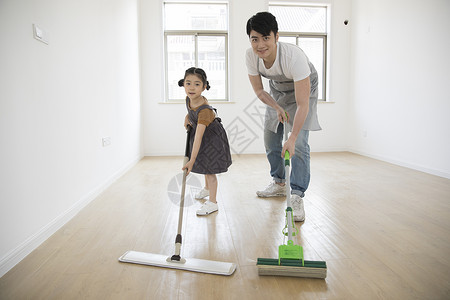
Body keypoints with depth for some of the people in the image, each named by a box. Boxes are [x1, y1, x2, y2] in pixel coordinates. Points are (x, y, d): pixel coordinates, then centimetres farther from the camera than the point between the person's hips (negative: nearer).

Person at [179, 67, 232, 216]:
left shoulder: (204, 110, -39)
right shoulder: (189, 99, -16)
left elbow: (198, 138, -43)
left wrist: (191, 161, -44)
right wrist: (188, 117, -6)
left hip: (212, 138, -8)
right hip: (202, 133, 9)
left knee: (210, 169, -4)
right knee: (204, 165, 26)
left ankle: (212, 202, 8)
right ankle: (207, 188, 49)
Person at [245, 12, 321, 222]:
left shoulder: (294, 56, -40)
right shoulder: (251, 56, -25)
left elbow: (302, 104, -39)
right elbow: (259, 90, -8)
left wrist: (292, 138, -44)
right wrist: (277, 108, -21)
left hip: (303, 89, -5)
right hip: (277, 92, 5)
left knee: (299, 144, -18)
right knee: (270, 141, 7)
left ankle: (296, 196, -11)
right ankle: (279, 183, 27)